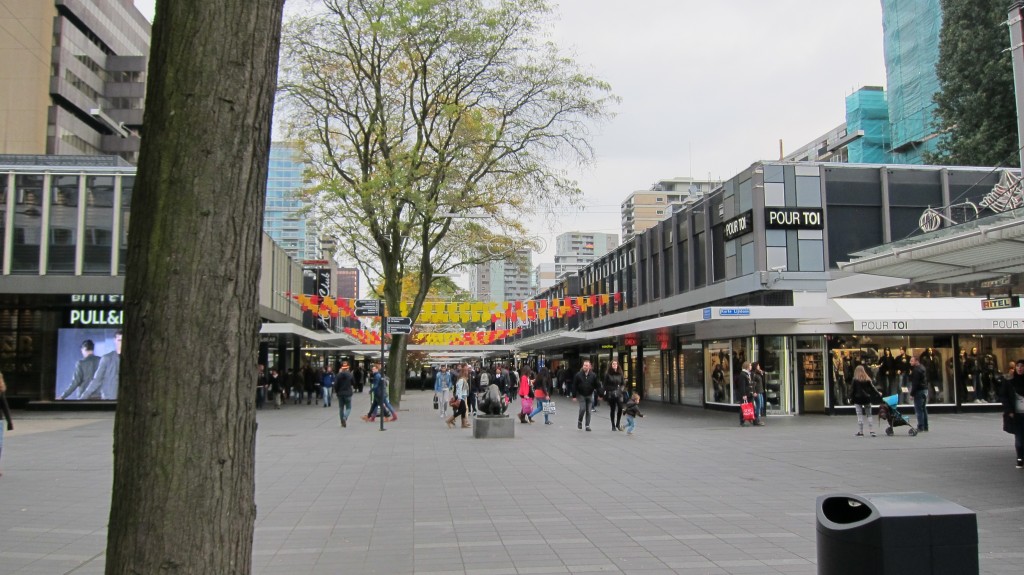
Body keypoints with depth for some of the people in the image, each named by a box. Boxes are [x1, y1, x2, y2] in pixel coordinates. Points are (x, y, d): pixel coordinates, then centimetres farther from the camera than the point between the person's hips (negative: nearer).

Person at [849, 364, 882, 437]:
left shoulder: (855, 380, -7)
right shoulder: (868, 379, 0)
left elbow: (852, 390, -7)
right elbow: (872, 388, 5)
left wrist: (851, 398, 1)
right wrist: (878, 394, 19)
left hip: (858, 399, -2)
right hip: (867, 399, 3)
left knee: (860, 416, 0)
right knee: (869, 415, 10)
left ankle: (860, 432, -1)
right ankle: (872, 431, 5)